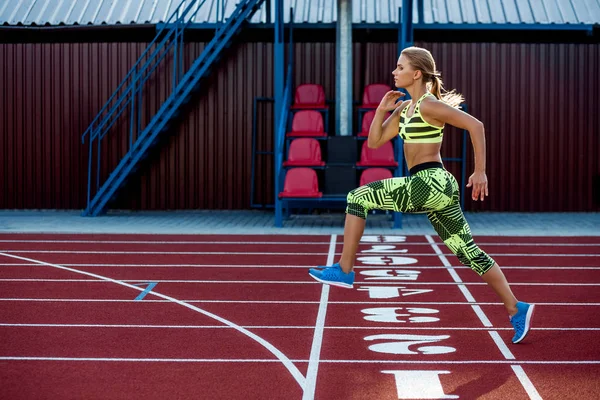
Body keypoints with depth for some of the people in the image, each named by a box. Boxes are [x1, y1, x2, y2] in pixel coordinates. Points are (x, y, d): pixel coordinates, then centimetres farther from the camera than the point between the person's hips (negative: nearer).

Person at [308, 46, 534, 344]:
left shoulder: (429, 105, -9)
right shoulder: (404, 108, 18)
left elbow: (475, 125, -15)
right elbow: (374, 142, 21)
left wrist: (480, 172, -15)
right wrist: (382, 110, 7)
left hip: (429, 184, -10)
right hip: (437, 186, 10)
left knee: (357, 198, -5)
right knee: (468, 252, 10)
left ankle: (344, 271, -2)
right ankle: (516, 310, 12)